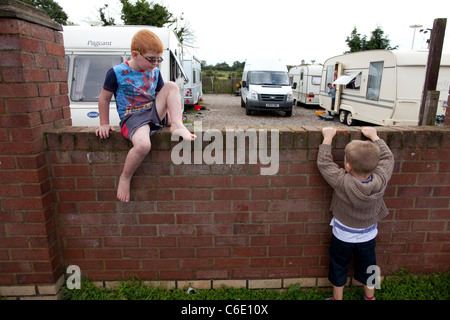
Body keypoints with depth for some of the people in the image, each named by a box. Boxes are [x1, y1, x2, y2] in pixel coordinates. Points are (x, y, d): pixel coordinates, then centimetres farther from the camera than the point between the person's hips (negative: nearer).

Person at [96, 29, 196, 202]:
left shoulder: (154, 72, 9)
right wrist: (104, 124, 4)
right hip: (132, 117, -6)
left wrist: (169, 116, 11)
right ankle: (125, 178, -11)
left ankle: (177, 126, -20)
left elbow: (161, 95, 21)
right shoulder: (117, 72, -7)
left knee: (171, 86, -7)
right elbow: (104, 99, 2)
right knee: (143, 144, -37)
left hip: (153, 112, 6)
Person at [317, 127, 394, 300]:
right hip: (368, 237, 3)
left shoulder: (342, 182, -34)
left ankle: (337, 297, 37)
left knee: (339, 269, 19)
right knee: (367, 269, 25)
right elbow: (388, 157, -6)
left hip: (342, 237, -3)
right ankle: (370, 297, 46)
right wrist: (374, 136, 4)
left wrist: (328, 137, -13)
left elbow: (323, 162, -22)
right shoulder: (381, 180, -24)